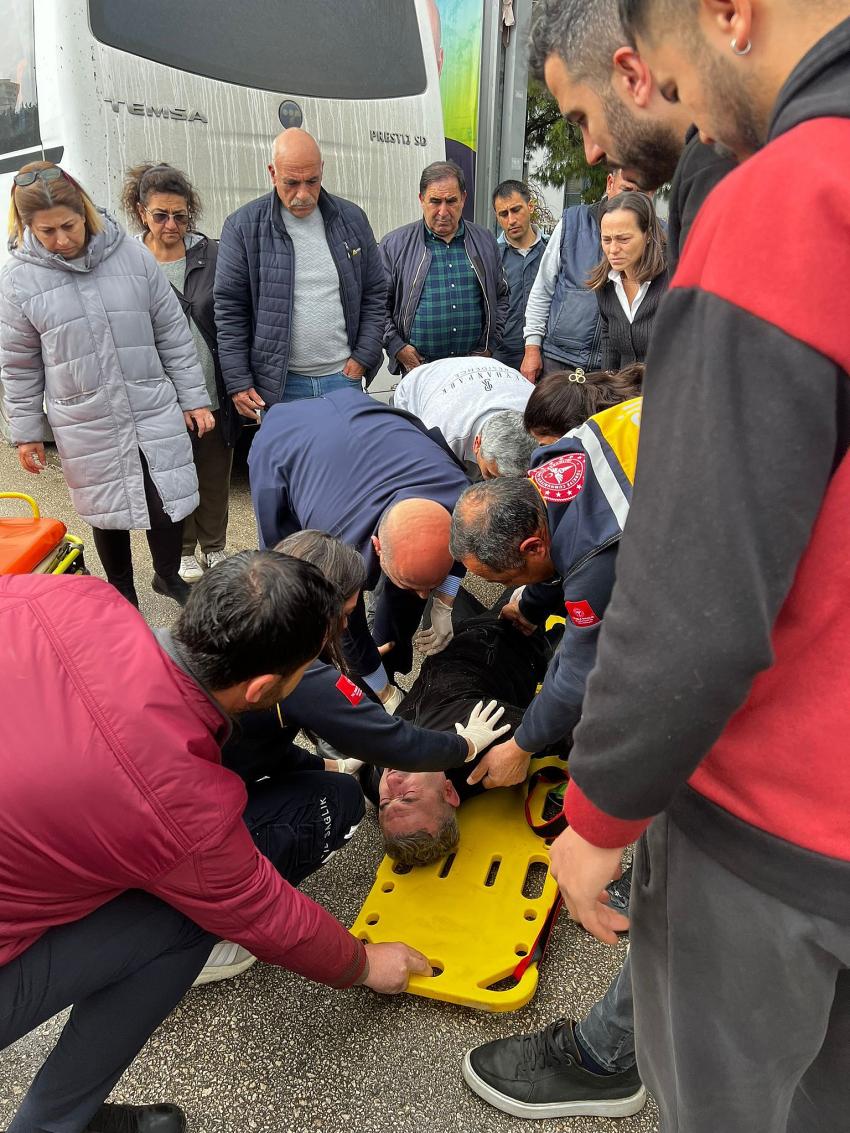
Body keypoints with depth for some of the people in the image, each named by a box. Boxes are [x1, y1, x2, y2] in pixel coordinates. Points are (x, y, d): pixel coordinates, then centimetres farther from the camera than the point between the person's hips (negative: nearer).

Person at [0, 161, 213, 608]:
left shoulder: (131, 255, -4)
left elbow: (173, 333, 2)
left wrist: (193, 398, 2)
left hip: (154, 411, 0)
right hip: (86, 427, 0)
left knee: (169, 503, 4)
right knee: (108, 512, 12)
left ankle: (168, 576, 33)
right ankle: (122, 595, 34)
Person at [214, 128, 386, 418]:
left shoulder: (351, 219, 6)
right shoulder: (243, 226, -2)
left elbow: (375, 293, 11)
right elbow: (229, 310, -2)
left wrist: (363, 357, 1)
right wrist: (238, 383, -6)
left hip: (343, 377, 2)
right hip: (278, 385, -2)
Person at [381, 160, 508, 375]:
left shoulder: (485, 242, 11)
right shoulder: (395, 244, 1)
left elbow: (501, 297, 19)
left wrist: (490, 345, 8)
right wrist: (397, 347, -9)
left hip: (475, 365, 2)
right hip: (417, 367, -2)